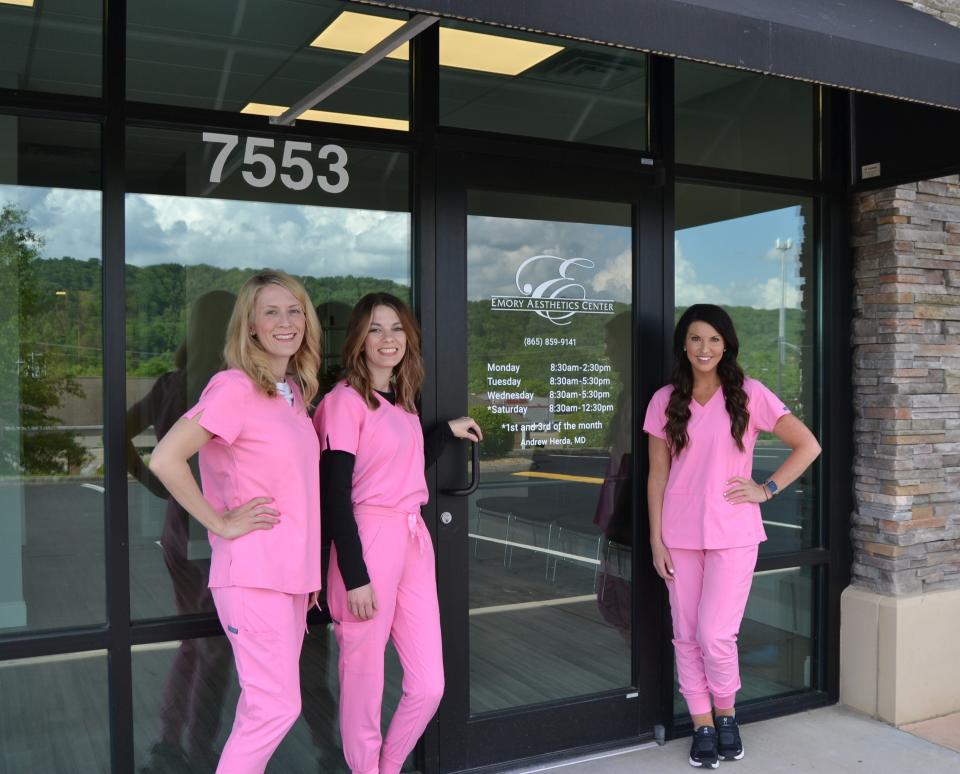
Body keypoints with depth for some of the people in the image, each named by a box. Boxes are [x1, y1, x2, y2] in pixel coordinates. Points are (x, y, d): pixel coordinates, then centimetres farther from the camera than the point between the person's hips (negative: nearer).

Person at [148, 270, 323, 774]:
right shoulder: (234, 387, -14)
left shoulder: (296, 392, 12)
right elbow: (165, 459, -22)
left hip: (293, 570, 8)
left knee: (264, 705, 16)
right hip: (253, 572, -8)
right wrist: (222, 524, -16)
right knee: (277, 707, -5)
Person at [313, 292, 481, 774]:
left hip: (414, 541, 7)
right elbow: (334, 493, -13)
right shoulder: (345, 399, -8)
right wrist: (354, 575, -16)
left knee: (429, 684, 8)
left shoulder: (403, 401, 14)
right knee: (364, 681, 5)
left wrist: (448, 431, 16)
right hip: (369, 542, -7)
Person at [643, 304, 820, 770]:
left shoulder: (748, 395, -3)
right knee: (687, 637, 7)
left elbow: (807, 446, 1)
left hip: (732, 536, -2)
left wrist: (766, 489, -5)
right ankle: (702, 726, 23)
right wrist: (656, 538, 1)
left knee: (715, 635, -6)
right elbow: (657, 474, 4)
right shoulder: (665, 401, 3)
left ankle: (726, 715, 21)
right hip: (680, 538, 3)